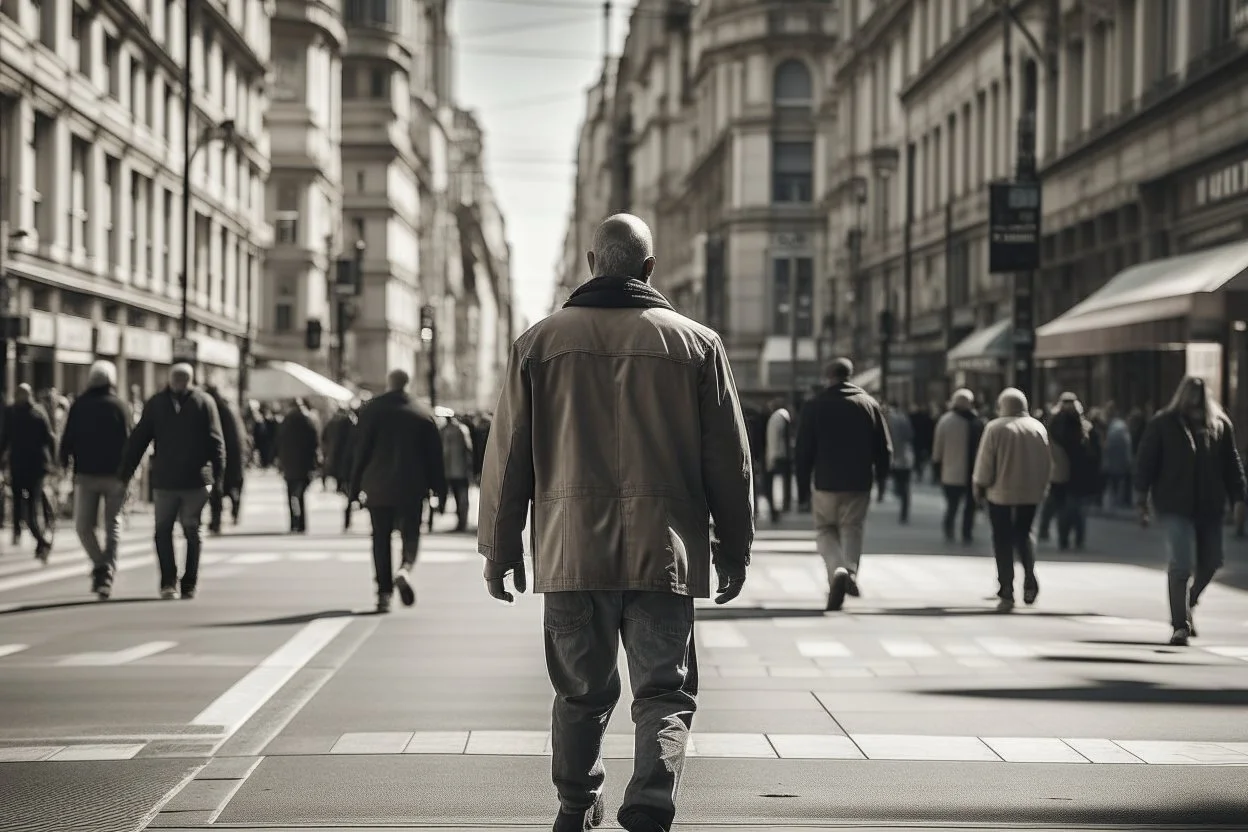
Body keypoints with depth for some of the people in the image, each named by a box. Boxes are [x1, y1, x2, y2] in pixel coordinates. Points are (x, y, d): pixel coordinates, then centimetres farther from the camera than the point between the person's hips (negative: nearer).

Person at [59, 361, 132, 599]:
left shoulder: (79, 406, 1)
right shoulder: (121, 407, -4)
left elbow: (67, 439, 0)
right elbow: (128, 440, -9)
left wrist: (65, 463, 15)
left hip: (86, 474, 0)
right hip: (115, 475, 0)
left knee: (84, 525, 9)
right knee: (113, 525, 9)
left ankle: (100, 565, -11)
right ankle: (108, 569, -6)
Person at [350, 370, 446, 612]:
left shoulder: (372, 410, -1)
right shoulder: (424, 414, 2)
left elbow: (361, 451, -2)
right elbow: (434, 455, 4)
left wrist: (354, 488, 4)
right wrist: (440, 491, 10)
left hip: (377, 486, 0)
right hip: (411, 488, 0)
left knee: (381, 538, 7)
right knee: (410, 534, 9)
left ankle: (384, 593, 2)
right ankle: (405, 569, -21)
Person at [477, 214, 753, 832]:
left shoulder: (540, 342, 5)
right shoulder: (697, 344, 4)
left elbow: (507, 456, 7)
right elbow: (729, 459, 7)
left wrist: (500, 547, 14)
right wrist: (734, 547, 16)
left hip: (571, 548, 1)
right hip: (665, 549, -1)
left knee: (581, 690, 15)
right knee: (665, 689, 2)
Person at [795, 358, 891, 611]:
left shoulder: (814, 406, -3)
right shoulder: (870, 405, 4)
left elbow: (803, 448, -2)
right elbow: (884, 447, 4)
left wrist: (803, 478, 8)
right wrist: (880, 475, 16)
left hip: (826, 483, -2)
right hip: (859, 483, 2)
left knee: (825, 530, 10)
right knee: (852, 530, 12)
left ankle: (837, 569, -15)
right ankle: (851, 570, -11)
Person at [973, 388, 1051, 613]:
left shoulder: (995, 428, -10)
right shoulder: (1038, 428, 3)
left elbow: (985, 462, -9)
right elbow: (1046, 463, 6)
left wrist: (980, 486, 2)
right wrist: (1041, 487, 16)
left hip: (1001, 493, -4)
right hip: (1031, 493, 4)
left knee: (1003, 540, 2)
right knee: (1023, 533, 21)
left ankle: (1006, 593, -1)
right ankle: (1029, 577, 2)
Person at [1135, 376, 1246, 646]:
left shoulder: (1220, 426, 5)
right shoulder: (1163, 425, -3)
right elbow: (1145, 462, -2)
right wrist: (1142, 500, -6)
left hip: (1209, 507, 4)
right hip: (1175, 506, -4)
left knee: (1210, 563, 11)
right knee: (1182, 564, -12)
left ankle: (1185, 606, 36)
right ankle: (1180, 624, -7)